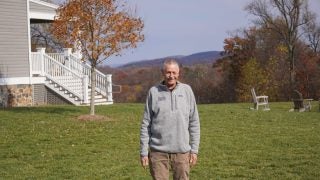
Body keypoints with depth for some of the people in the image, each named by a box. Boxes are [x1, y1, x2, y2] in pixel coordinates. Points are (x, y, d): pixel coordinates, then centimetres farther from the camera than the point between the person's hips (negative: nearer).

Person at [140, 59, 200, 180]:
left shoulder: (186, 90, 3)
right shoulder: (154, 92, 0)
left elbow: (194, 122, 4)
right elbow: (146, 124, 2)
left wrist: (194, 150, 0)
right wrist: (143, 152, -1)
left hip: (182, 151, 1)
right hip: (158, 151, -1)